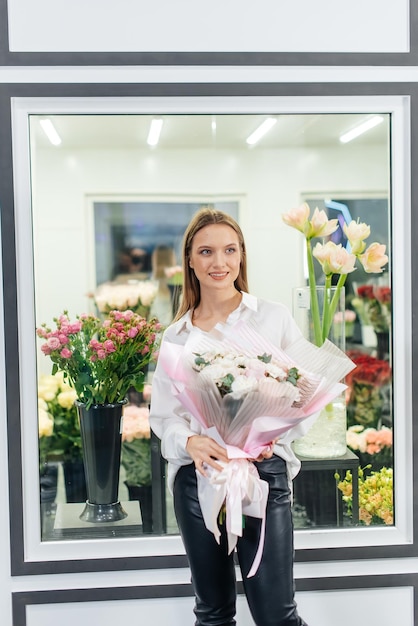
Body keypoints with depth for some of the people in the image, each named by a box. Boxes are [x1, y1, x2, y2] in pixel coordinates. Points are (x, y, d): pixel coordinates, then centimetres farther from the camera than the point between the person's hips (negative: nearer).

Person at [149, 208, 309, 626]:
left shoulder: (273, 318, 2)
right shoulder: (175, 335, 8)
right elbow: (163, 415, 8)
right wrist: (191, 442, -14)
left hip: (263, 470, -2)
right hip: (197, 475, 2)